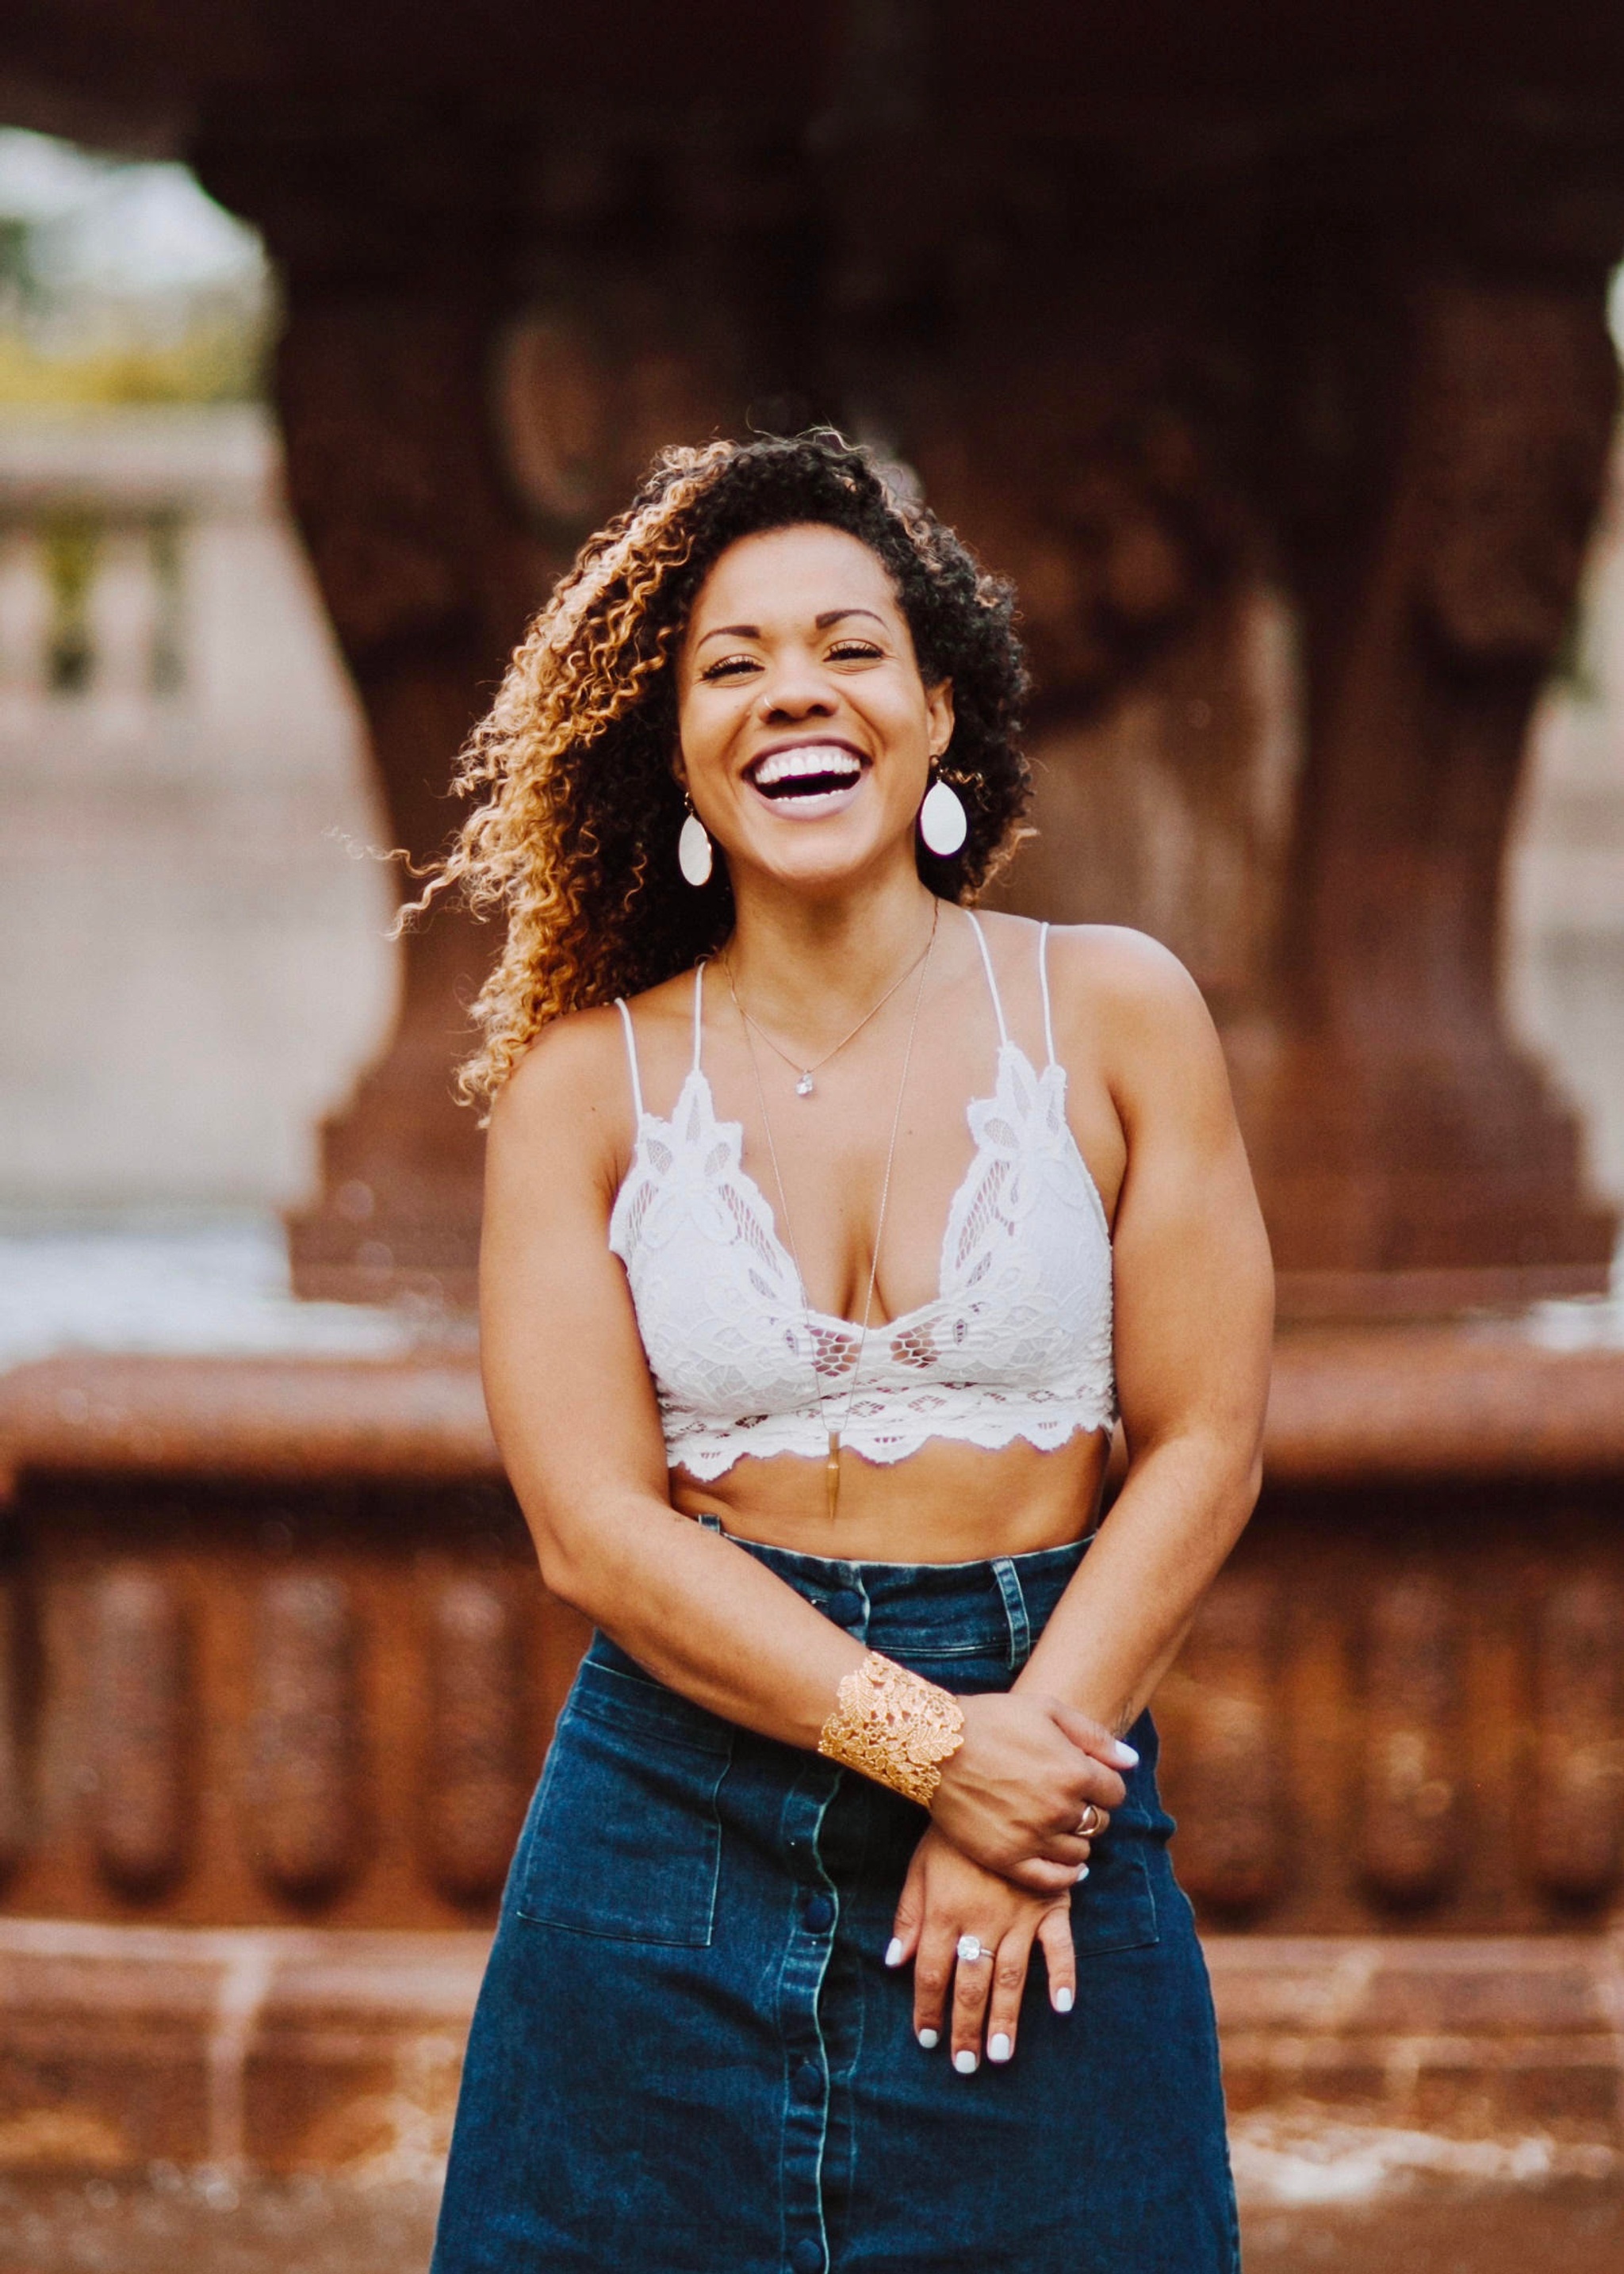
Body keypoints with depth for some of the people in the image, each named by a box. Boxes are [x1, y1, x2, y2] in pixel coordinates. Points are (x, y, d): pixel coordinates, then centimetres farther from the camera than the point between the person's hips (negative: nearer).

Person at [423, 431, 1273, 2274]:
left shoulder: (1111, 1015, 2)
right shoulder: (585, 1080, 0)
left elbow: (1202, 1448, 0)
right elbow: (593, 1526, -6)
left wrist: (1033, 1753, -12)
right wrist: (929, 1746, -16)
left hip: (1045, 1728, 0)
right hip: (679, 1807, 0)